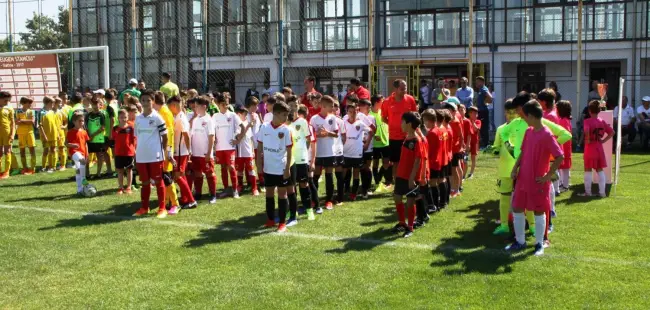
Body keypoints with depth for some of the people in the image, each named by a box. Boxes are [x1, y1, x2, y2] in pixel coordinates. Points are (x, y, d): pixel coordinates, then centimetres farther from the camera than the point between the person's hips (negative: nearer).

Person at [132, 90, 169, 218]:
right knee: (144, 182, 14)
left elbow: (164, 136, -5)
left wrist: (167, 153, -6)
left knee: (158, 182, 3)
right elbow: (138, 137, 16)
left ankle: (162, 208, 11)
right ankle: (144, 208, 24)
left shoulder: (157, 117, -7)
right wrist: (136, 153, 14)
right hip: (141, 156, 5)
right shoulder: (138, 118, 9)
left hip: (155, 156, -5)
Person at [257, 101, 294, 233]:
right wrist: (259, 163, 2)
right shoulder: (264, 127, -2)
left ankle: (282, 223, 11)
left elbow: (289, 150, -7)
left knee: (282, 194, 4)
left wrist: (287, 168, -11)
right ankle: (270, 220, 27)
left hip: (281, 169, -3)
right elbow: (260, 146, 6)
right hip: (268, 168, 3)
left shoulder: (286, 130, -8)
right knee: (269, 193, 13)